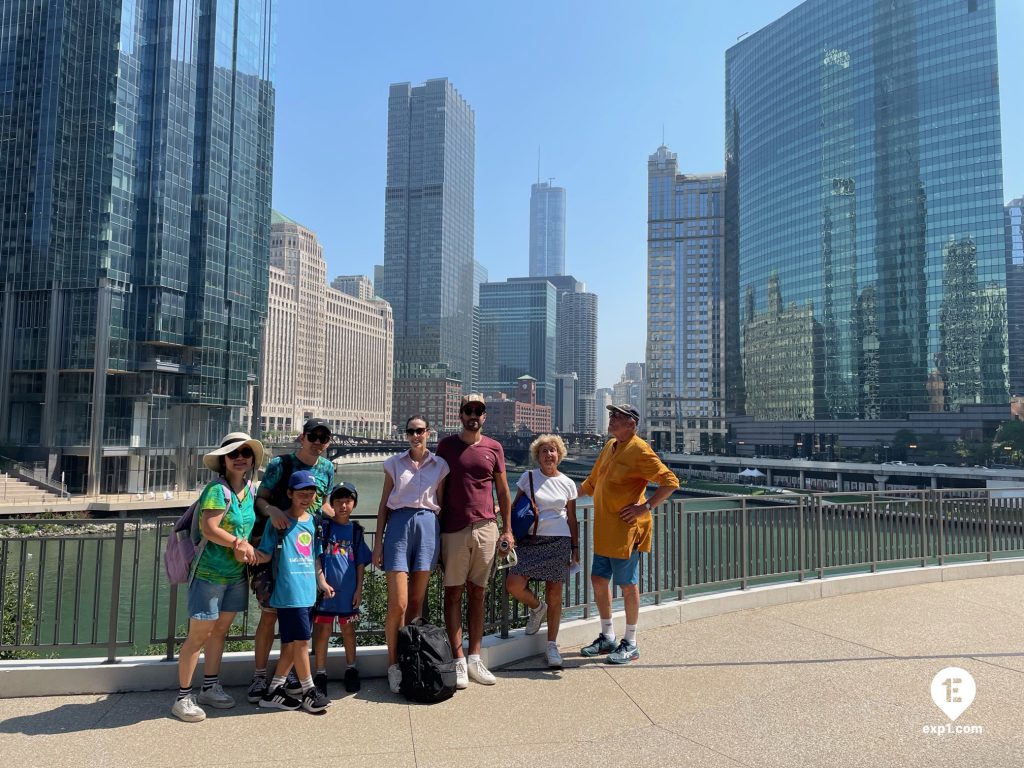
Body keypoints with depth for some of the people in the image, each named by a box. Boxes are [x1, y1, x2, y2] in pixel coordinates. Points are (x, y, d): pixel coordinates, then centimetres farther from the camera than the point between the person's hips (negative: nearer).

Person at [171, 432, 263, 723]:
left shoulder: (249, 489, 5)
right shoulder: (218, 489, -17)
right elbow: (209, 528, -26)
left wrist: (244, 547, -8)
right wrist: (238, 543, -17)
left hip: (236, 574, 7)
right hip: (209, 573, -7)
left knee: (220, 631, 17)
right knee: (199, 634, 0)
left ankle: (210, 688, 31)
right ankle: (183, 697, 12)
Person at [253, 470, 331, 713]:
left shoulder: (313, 521, 11)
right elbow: (266, 555, -6)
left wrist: (322, 582, 22)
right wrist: (249, 552, -25)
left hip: (308, 592, 6)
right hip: (289, 592, -6)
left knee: (291, 643, 12)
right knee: (301, 640, -3)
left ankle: (274, 691, 24)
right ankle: (309, 691, 12)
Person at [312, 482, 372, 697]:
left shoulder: (355, 530, 5)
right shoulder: (323, 526, -2)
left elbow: (360, 563, 7)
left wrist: (359, 589, 3)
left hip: (348, 590, 2)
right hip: (326, 588, -2)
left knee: (348, 630, 14)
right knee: (323, 630, 3)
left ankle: (351, 669, 28)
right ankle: (321, 673, 15)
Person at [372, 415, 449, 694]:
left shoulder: (439, 465, 9)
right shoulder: (394, 463, 8)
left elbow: (441, 504, 11)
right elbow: (384, 505, 10)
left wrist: (443, 543, 7)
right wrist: (378, 542, 4)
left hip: (428, 527, 1)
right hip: (399, 525, -1)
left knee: (416, 602, 6)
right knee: (398, 603, -7)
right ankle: (393, 664, 8)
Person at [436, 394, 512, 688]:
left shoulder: (494, 448, 7)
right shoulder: (447, 445, 4)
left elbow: (503, 491, 11)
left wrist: (507, 529, 6)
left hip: (486, 528, 2)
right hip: (454, 529, -1)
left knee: (477, 593, 8)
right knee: (453, 594, 0)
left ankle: (475, 659, 15)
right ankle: (458, 662, 7)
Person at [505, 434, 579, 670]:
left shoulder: (568, 484, 8)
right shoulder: (528, 477, 4)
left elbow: (572, 519, 13)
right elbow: (515, 507, 8)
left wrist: (575, 547, 8)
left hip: (558, 542, 0)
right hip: (529, 539, 0)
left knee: (554, 595, 1)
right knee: (513, 585, -16)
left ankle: (552, 646, 16)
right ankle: (537, 608, 18)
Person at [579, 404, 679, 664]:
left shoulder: (640, 451, -14)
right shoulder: (610, 446, 13)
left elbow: (670, 481, -17)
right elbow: (593, 482, 23)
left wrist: (646, 507, -20)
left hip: (626, 530, -8)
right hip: (604, 530, 9)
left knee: (627, 585, 3)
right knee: (598, 580, 13)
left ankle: (630, 644, 17)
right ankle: (607, 637, 28)